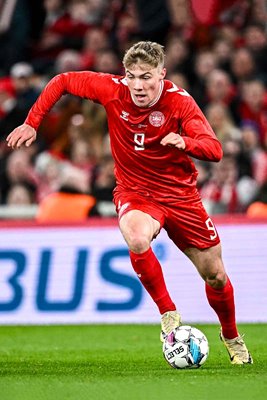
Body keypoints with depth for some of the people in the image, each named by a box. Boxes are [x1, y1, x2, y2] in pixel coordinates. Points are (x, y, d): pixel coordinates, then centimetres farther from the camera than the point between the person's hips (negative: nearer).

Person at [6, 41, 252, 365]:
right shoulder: (113, 89, -16)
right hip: (134, 192, 0)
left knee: (215, 275, 8)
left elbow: (214, 150, -27)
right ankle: (168, 313, -16)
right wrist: (31, 123, -7)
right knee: (137, 240, -37)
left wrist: (184, 142, -47)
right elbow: (62, 81, -2)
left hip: (180, 194, 1)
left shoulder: (179, 101, -19)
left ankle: (231, 337, 38)